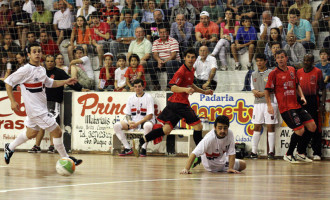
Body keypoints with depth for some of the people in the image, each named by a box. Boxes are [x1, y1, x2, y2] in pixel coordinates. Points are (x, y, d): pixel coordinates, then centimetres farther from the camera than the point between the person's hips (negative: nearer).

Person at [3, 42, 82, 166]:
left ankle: (10, 148, 40)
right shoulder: (26, 70, -16)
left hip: (42, 107, 9)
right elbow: (8, 82, -12)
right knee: (57, 132, -8)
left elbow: (49, 83, 24)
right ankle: (65, 159, 4)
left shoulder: (41, 70, 8)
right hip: (35, 108, -9)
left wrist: (66, 82, 10)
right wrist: (13, 101, -18)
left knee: (31, 133, 22)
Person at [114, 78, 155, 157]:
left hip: (145, 121, -5)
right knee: (117, 125, -19)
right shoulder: (131, 98, 10)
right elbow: (127, 114, 11)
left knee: (148, 125, -42)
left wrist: (138, 123, -20)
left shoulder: (148, 97, -4)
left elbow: (150, 115, -11)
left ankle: (144, 148, -25)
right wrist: (129, 122, -12)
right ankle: (128, 148, -14)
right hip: (133, 121, 5)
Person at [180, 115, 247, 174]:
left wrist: (230, 168, -28)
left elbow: (231, 153, -19)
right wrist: (186, 169, -52)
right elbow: (194, 153, -42)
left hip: (223, 161, 5)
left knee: (243, 164, 11)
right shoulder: (209, 138, -37)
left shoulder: (230, 133, -25)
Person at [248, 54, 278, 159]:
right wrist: (255, 92, -7)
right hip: (258, 103, 4)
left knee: (270, 127, -5)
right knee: (257, 127, 3)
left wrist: (263, 93, -12)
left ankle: (271, 152, -4)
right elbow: (253, 88, 16)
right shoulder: (254, 75, 16)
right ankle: (254, 151, 4)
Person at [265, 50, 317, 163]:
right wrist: (269, 105, -15)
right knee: (300, 130, -14)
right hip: (285, 107, -7)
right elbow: (267, 90, -5)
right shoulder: (274, 73, -6)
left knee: (312, 127, 5)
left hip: (296, 105, 7)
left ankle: (301, 153, 17)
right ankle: (288, 155, 3)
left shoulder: (292, 70, 12)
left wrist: (302, 96, 10)